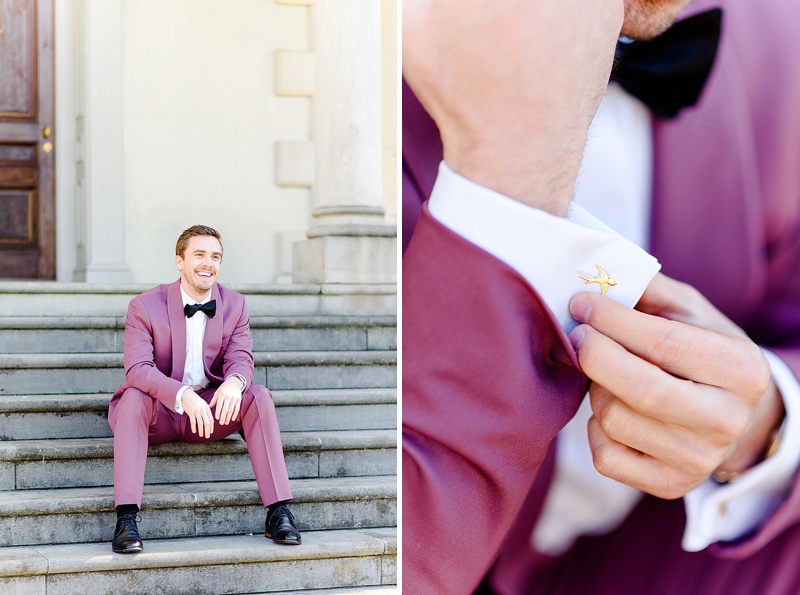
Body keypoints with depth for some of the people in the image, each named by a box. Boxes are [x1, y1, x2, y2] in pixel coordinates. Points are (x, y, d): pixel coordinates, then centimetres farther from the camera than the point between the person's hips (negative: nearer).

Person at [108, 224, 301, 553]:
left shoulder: (234, 305, 1)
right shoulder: (144, 306, -11)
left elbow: (241, 357, -9)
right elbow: (137, 367, -23)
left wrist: (235, 381, -36)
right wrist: (183, 395, -42)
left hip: (211, 408, 3)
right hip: (159, 411, -3)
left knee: (259, 395, -23)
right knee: (133, 398, -35)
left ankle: (278, 511, -23)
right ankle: (126, 520, -40)